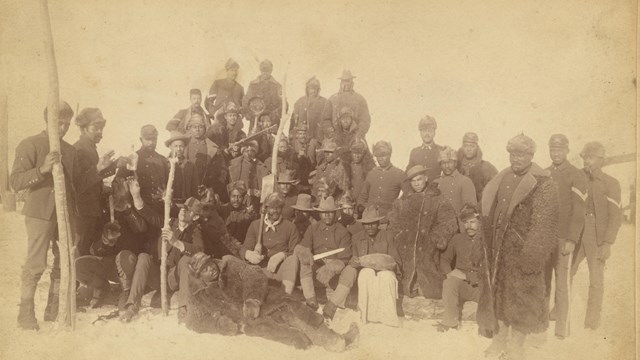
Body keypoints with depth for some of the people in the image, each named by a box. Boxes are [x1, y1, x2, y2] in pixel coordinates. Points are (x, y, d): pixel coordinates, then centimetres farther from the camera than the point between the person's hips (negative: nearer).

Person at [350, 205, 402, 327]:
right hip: (365, 270, 1)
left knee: (387, 277, -37)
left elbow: (396, 261, 5)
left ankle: (387, 315, -31)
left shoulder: (388, 236, 8)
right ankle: (367, 313, -33)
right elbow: (352, 262, 10)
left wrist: (384, 263, -18)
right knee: (367, 274, -37)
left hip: (385, 270, 0)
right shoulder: (356, 238, 11)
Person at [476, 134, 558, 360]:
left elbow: (543, 223, -14)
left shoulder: (543, 184, -10)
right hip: (499, 250, 6)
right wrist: (489, 244, 10)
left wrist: (532, 254, -19)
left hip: (522, 251, -6)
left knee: (521, 297, 3)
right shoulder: (501, 179, 9)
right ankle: (499, 339, 26)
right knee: (498, 292, 12)